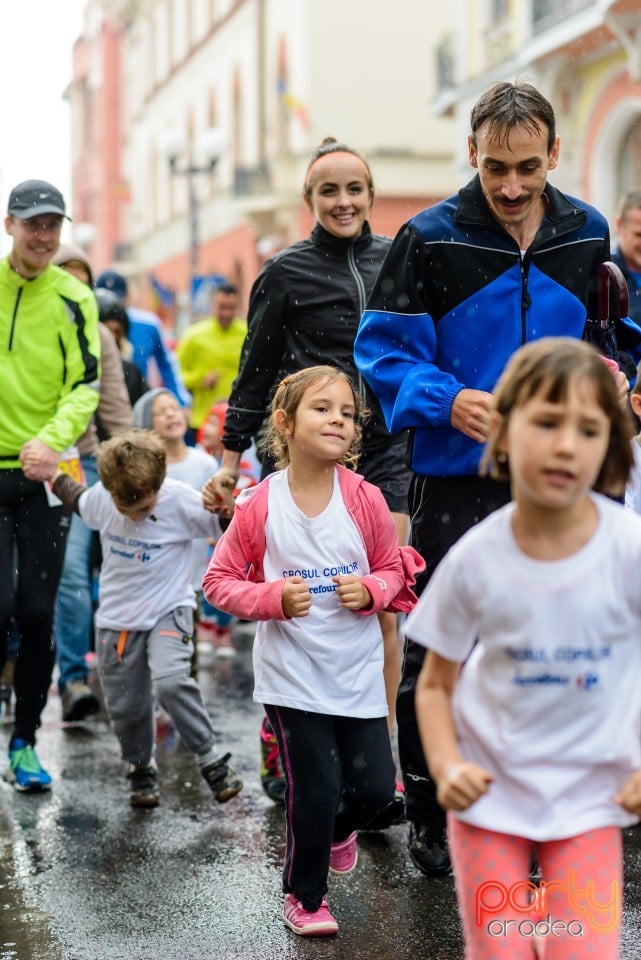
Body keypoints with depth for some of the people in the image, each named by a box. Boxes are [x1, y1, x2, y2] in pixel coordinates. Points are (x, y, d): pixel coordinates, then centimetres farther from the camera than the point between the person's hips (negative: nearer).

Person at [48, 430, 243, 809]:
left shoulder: (181, 500, -20)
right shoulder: (101, 497, -9)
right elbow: (78, 498, 15)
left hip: (169, 610, -4)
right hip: (117, 618, 4)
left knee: (171, 682, -28)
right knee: (125, 707, 9)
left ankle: (211, 759, -10)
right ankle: (141, 770, 36)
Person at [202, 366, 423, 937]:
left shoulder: (366, 500, -6)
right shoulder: (258, 508, -10)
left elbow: (394, 571, 7)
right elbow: (219, 582, -3)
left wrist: (369, 590, -15)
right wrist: (274, 598, -19)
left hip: (358, 672, 3)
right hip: (292, 675, -2)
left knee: (376, 786, 5)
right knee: (315, 787, -1)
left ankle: (337, 829, 43)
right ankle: (305, 895, 25)